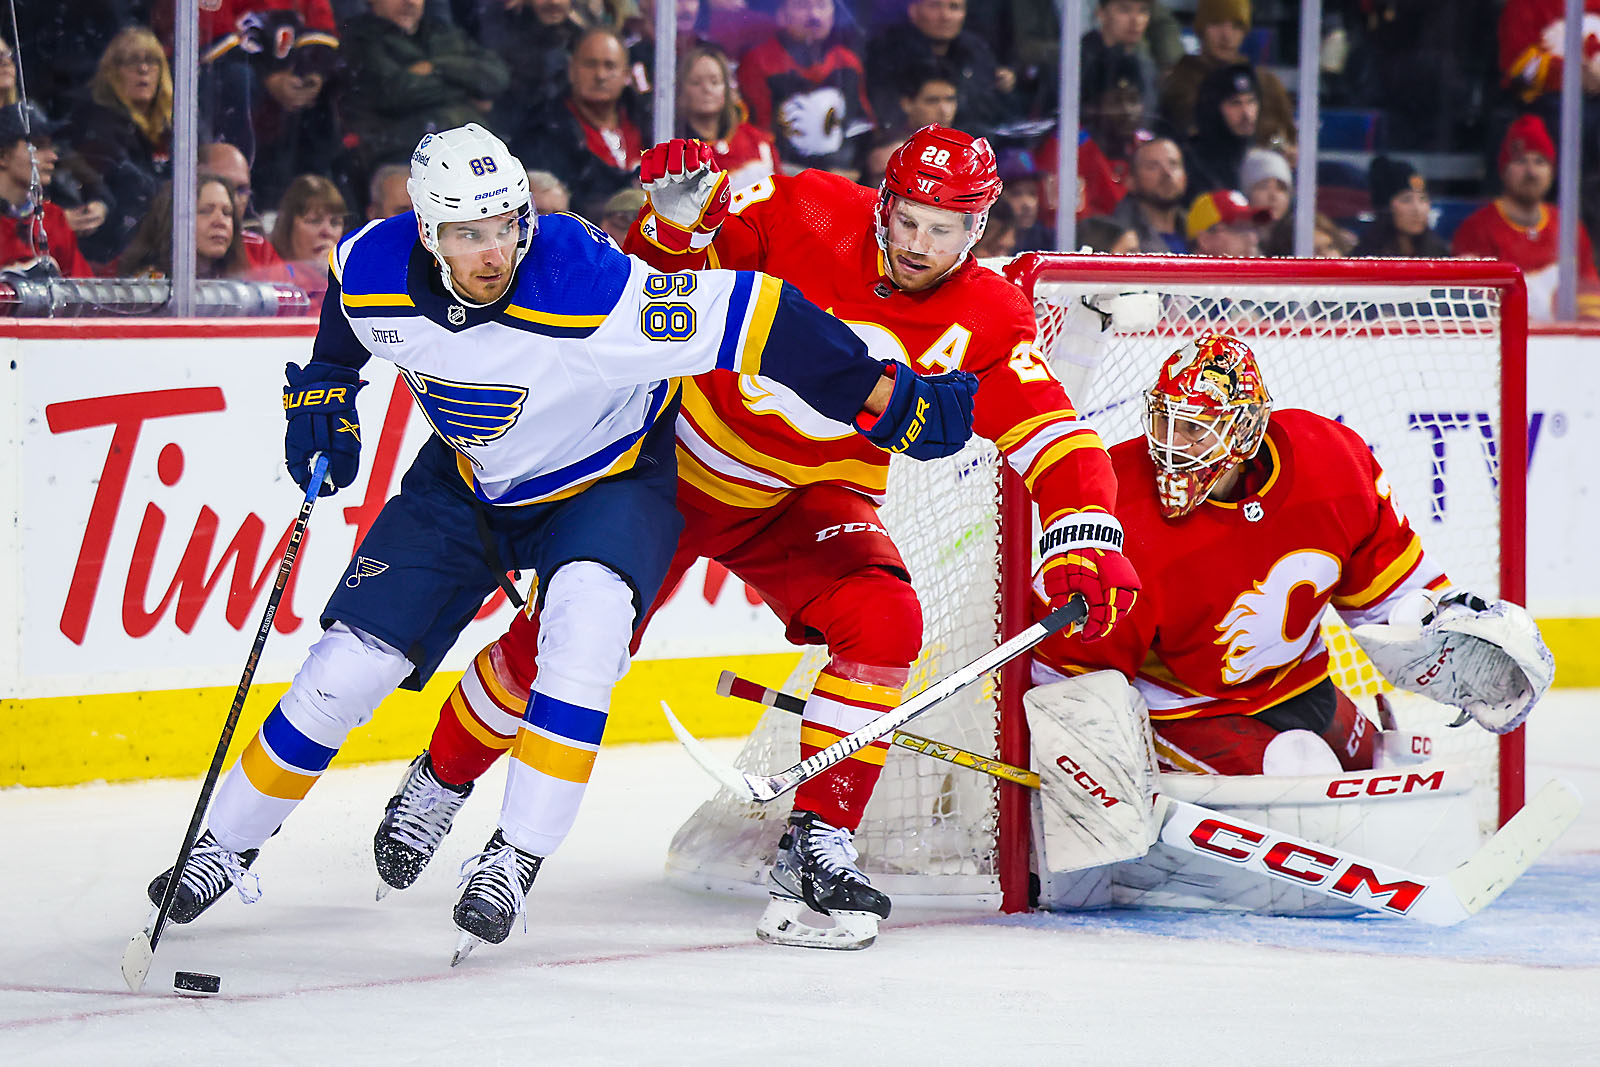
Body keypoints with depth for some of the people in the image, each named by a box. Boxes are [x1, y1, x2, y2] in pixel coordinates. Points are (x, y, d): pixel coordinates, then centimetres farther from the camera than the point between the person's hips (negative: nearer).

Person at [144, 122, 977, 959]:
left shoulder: (591, 288, -38)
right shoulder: (372, 275, -23)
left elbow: (751, 317, -34)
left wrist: (887, 398, -32)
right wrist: (325, 387, 3)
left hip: (609, 479, -3)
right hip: (468, 478, 4)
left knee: (586, 615, -33)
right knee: (351, 663, -3)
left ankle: (515, 856, -24)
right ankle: (228, 843, 17)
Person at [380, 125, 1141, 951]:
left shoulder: (985, 318, -15)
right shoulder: (811, 215, -19)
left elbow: (1052, 435, -19)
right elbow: (667, 271, -9)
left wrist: (1086, 540, -34)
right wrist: (675, 215, -31)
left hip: (807, 502, 2)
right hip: (683, 457, -1)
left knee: (883, 622, -24)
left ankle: (816, 842, -15)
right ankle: (441, 779, 24)